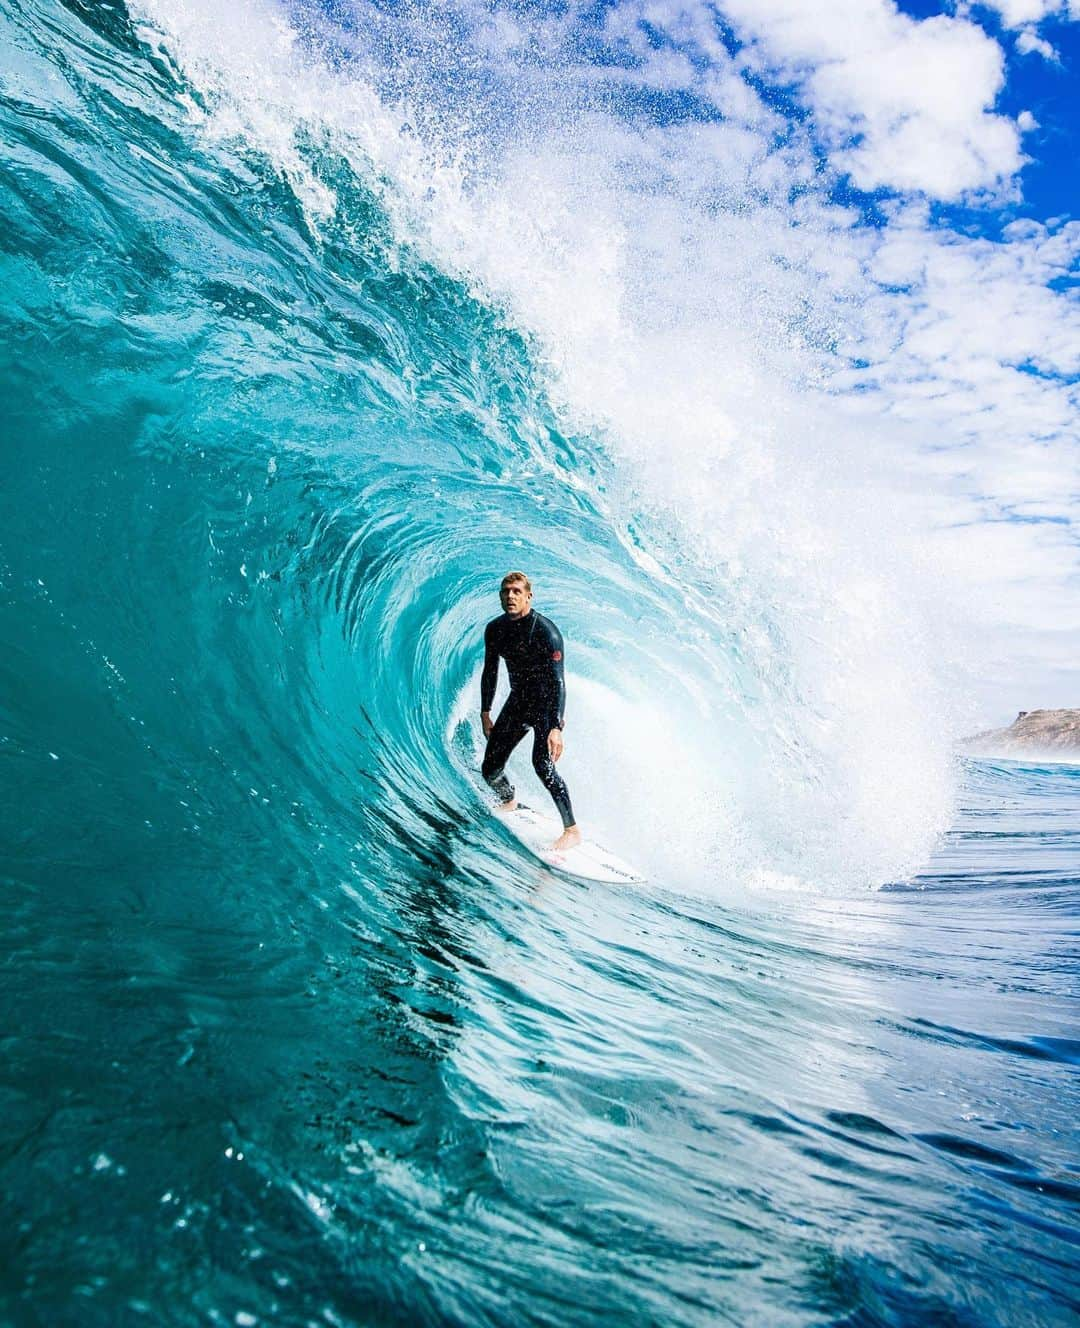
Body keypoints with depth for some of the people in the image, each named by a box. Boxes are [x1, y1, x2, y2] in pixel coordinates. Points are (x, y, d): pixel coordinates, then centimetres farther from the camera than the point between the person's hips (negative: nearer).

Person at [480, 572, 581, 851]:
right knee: (490, 770, 6)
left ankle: (572, 830, -17)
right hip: (518, 700, 6)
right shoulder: (495, 629, -2)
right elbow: (490, 673, 11)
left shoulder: (545, 631, -23)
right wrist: (485, 713, 10)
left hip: (546, 703, -6)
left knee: (542, 763, -28)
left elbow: (557, 681, -27)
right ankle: (509, 802, 40)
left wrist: (556, 727, -35)